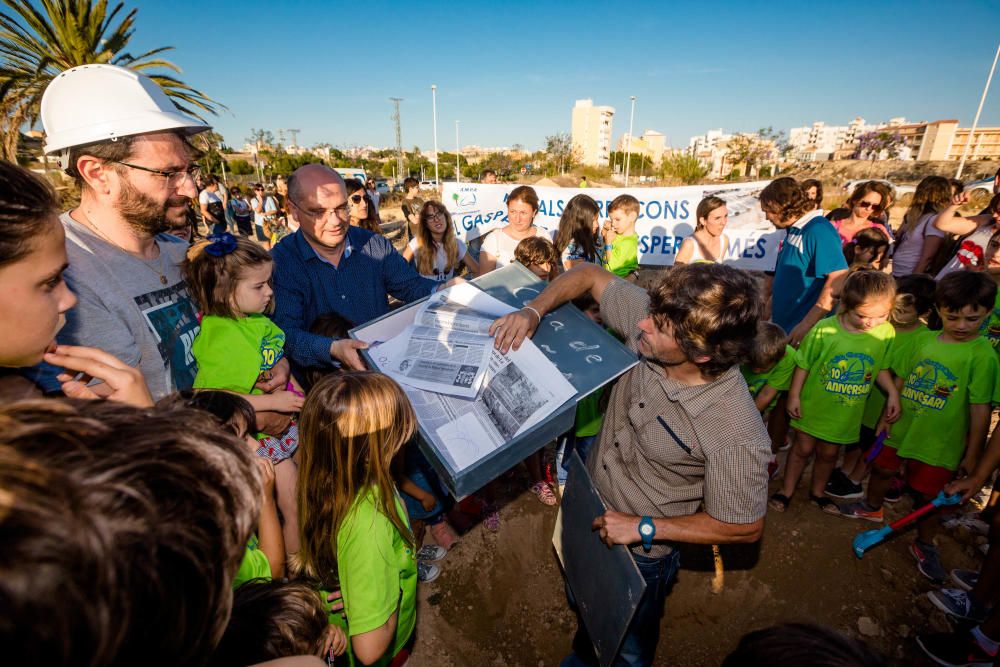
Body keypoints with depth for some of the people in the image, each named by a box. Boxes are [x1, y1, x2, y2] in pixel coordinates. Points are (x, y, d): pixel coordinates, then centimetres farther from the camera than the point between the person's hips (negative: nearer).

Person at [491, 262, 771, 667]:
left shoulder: (738, 436, -36)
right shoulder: (655, 320, -25)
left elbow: (744, 527, -20)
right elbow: (589, 275, -12)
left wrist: (644, 527, -22)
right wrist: (533, 311, -28)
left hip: (641, 553, -5)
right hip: (586, 507, 6)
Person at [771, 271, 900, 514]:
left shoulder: (886, 333, -11)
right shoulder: (825, 329, -21)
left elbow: (881, 368, 5)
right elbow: (803, 364, -11)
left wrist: (892, 393, -9)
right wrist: (794, 396, -8)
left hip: (847, 412, 3)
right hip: (813, 405, -3)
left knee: (829, 453, 20)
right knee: (803, 448, 12)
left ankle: (818, 492, 43)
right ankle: (786, 491, 30)